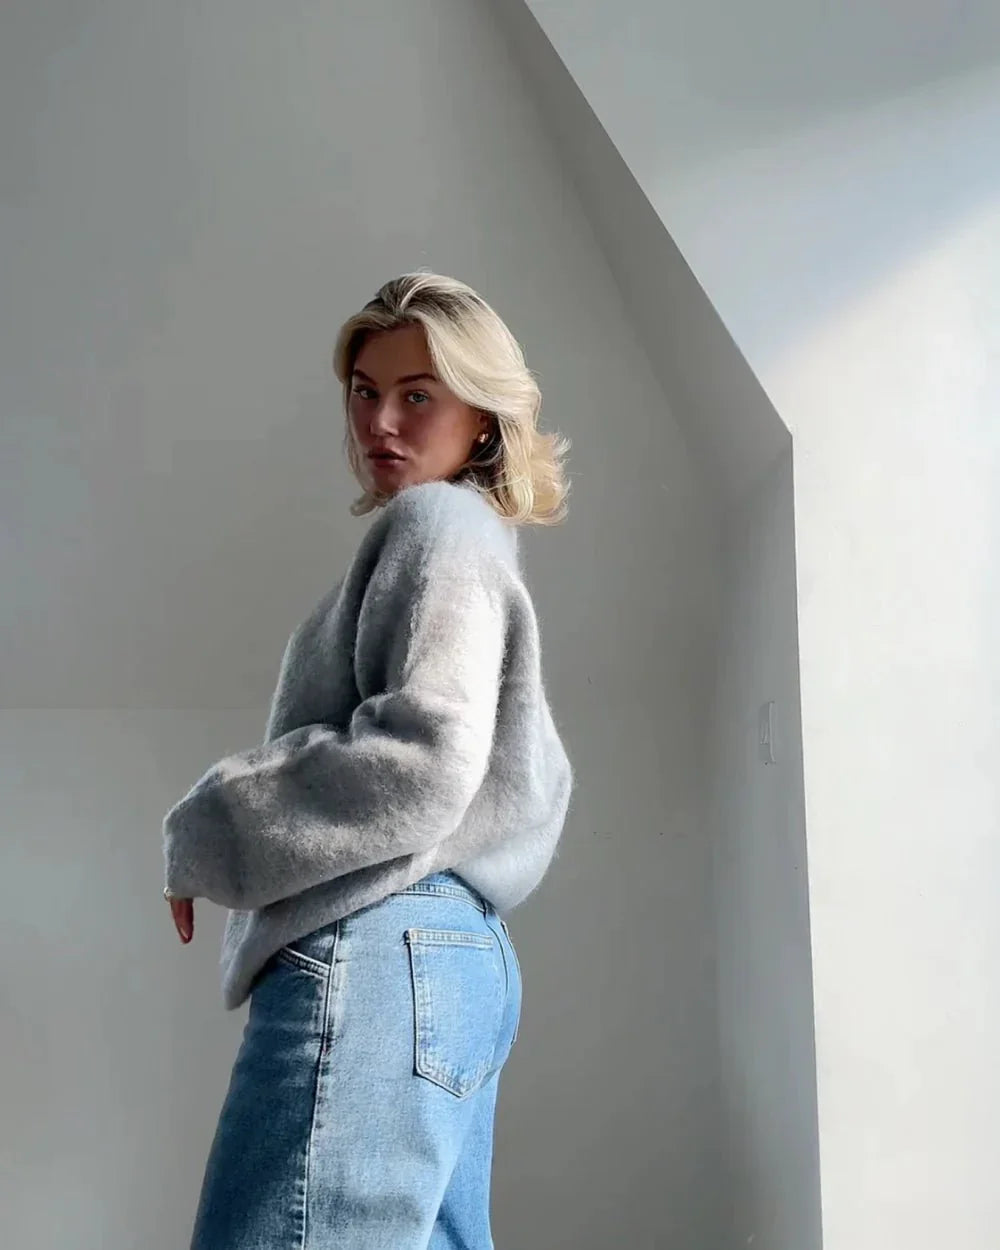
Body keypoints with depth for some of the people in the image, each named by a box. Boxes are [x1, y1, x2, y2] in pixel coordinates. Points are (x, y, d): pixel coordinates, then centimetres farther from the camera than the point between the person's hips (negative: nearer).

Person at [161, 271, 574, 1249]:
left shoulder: (438, 524, -2)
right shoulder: (470, 546, 27)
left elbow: (422, 758, -18)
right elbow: (535, 782, 28)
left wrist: (207, 832, -6)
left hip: (383, 951, -10)